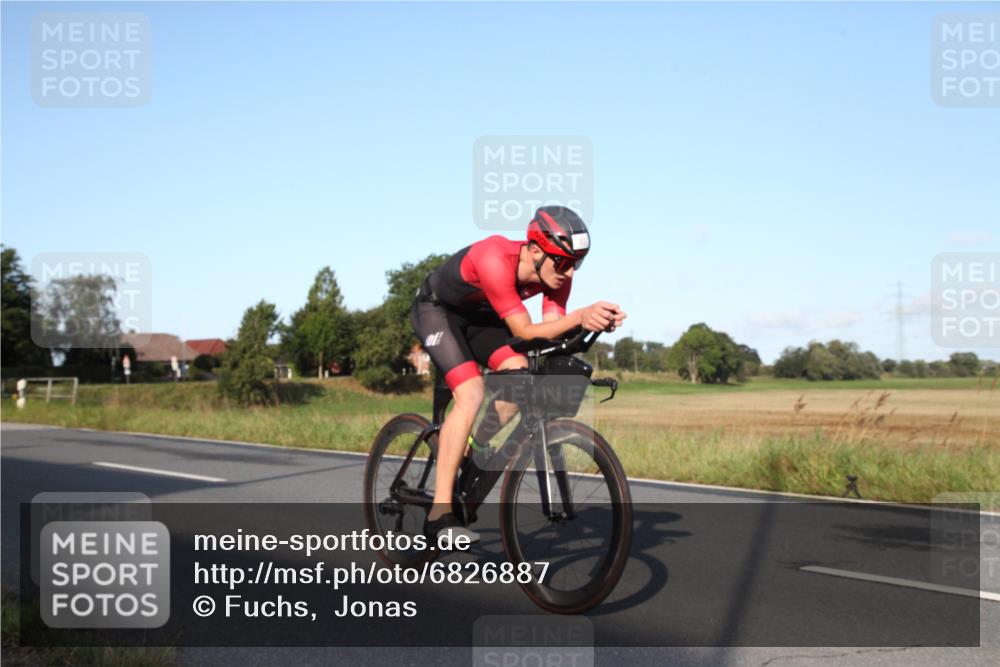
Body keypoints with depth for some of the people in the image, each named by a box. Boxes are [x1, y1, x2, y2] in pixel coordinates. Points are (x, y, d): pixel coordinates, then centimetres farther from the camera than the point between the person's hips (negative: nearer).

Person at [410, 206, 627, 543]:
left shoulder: (556, 273, -19)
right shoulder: (496, 259, -39)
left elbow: (550, 332, -23)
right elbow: (524, 332, -39)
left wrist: (594, 321, -41)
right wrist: (579, 316, -53)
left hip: (479, 315, 7)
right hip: (436, 310, -7)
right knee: (472, 394, -24)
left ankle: (471, 453, 6)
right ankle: (439, 514, -21)